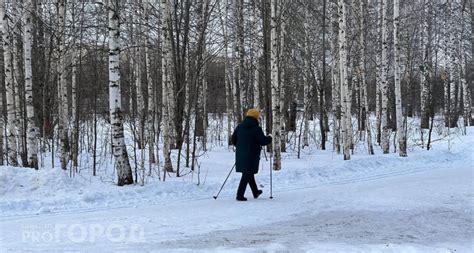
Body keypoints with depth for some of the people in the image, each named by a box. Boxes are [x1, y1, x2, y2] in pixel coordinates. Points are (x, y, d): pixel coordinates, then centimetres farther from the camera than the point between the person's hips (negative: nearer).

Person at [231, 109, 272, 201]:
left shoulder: (239, 127, 7)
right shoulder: (256, 129, -13)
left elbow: (233, 139, 12)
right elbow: (263, 141, -13)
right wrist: (269, 138, 7)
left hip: (240, 155, 7)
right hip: (251, 155, -7)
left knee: (249, 173, 19)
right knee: (247, 174, -1)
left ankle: (255, 192, 33)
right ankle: (240, 195, -3)